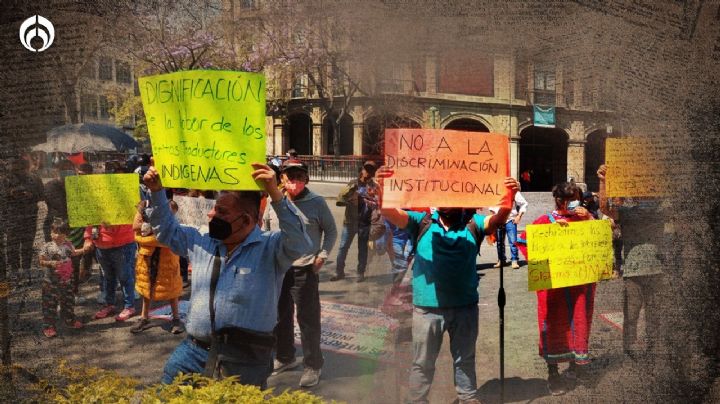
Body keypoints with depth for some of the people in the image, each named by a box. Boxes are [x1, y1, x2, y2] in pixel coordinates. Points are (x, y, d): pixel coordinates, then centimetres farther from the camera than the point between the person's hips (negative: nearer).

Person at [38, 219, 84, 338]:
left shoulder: (67, 244, 2)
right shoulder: (47, 247, -13)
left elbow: (73, 253, 23)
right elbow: (42, 261, -12)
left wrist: (84, 250, 13)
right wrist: (51, 263, -29)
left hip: (66, 280, 5)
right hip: (51, 282, -5)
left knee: (68, 301, 18)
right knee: (50, 304, 0)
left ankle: (70, 320, 35)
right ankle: (48, 326, 8)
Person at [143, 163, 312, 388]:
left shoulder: (270, 248, -8)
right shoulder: (201, 242, 11)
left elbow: (299, 242, -28)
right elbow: (167, 230, 25)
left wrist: (275, 194, -37)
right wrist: (156, 191, 13)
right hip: (194, 350, 5)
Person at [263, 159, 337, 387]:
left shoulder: (317, 203, -6)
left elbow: (331, 231, 3)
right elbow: (265, 230, 17)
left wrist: (322, 256, -6)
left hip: (305, 270, -4)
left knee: (308, 319, -1)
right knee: (280, 317, 18)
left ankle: (313, 366, 14)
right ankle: (284, 358, 37)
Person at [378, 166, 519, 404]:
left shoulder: (472, 224, 2)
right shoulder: (422, 222, -2)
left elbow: (497, 220, -13)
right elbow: (390, 213, -14)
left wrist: (509, 197, -33)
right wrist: (382, 189, -34)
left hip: (465, 305, 2)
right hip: (428, 306, -2)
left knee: (465, 359, 20)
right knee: (423, 362, 12)